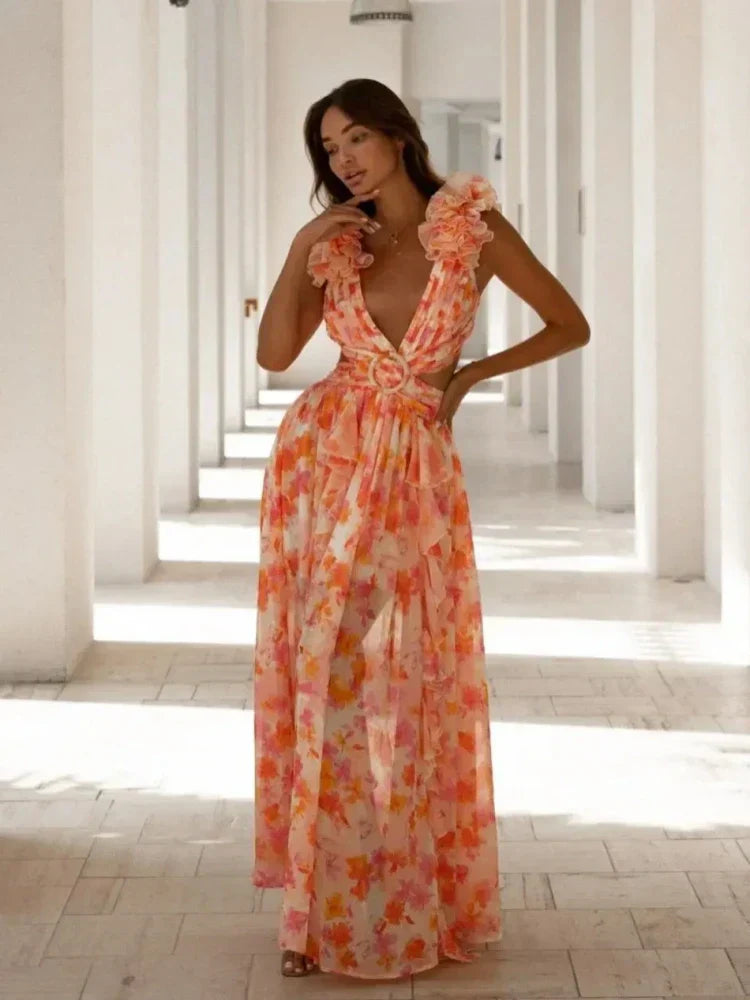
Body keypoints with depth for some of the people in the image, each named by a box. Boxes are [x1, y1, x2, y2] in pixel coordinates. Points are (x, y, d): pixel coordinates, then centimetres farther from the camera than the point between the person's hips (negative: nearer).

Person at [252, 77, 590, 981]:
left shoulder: (473, 228, -2)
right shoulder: (335, 242, 7)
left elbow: (571, 327, 3)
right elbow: (274, 354, 0)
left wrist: (472, 373, -4)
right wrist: (301, 252, -8)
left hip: (417, 470, -2)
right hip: (322, 460, 2)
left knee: (408, 682, 2)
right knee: (322, 677, 1)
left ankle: (408, 902, 15)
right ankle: (322, 904, 10)